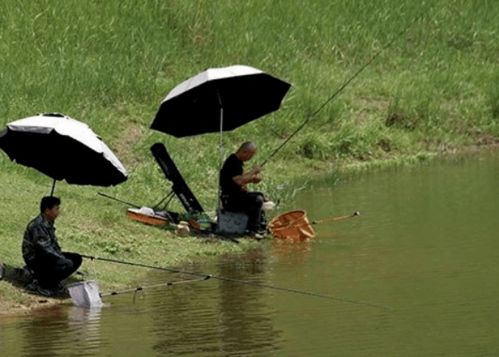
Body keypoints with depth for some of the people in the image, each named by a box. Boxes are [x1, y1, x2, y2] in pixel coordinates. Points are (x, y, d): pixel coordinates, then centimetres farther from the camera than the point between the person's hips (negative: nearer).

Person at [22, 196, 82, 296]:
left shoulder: (48, 223, 8)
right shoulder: (38, 226, -24)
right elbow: (45, 249, -26)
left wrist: (61, 255, 4)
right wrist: (64, 259, -20)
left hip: (47, 257, 10)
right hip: (35, 261, -10)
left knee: (77, 259, 6)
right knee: (67, 265, -28)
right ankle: (41, 285, -11)